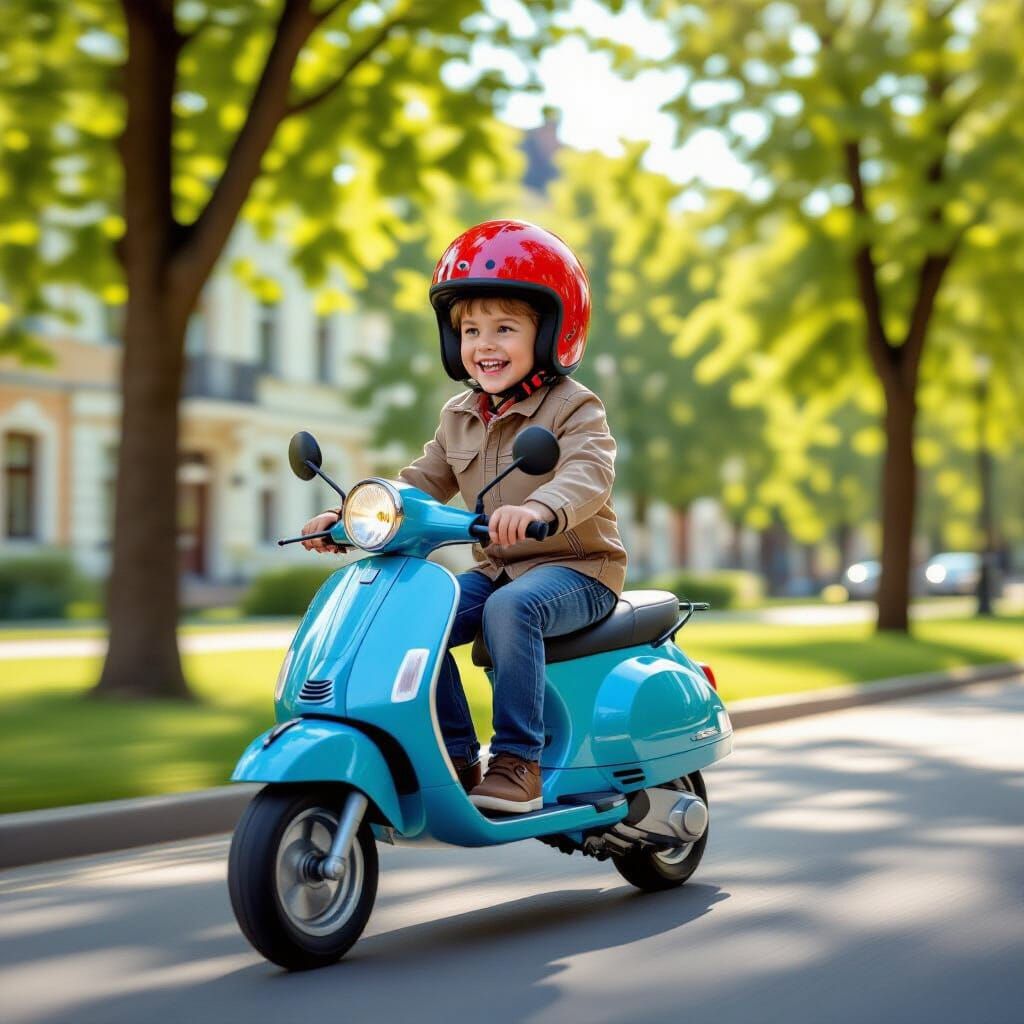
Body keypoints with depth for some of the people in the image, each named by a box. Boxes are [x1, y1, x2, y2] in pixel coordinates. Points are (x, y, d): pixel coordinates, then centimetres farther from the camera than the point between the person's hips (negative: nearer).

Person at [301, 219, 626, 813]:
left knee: (510, 608, -36)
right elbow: (419, 486, 15)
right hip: (497, 568, 7)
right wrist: (348, 518, 0)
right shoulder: (459, 418, 12)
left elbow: (591, 473, -29)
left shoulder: (573, 408, -10)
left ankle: (519, 762, -27)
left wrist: (539, 508, -51)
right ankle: (456, 756, -4)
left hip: (575, 568, -7)